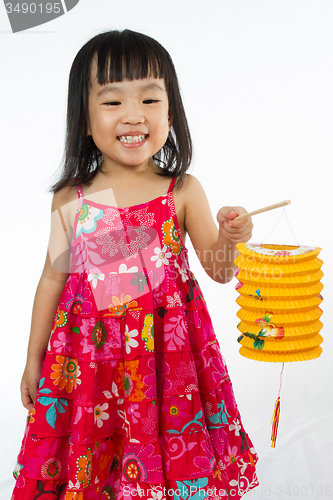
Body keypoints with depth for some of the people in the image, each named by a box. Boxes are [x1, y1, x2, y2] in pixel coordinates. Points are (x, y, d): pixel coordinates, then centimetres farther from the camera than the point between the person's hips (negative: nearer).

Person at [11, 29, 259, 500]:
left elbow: (218, 270, 3)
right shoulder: (70, 200, -3)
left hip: (167, 352, 0)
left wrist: (229, 239, -19)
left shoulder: (183, 192, -5)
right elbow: (53, 278, 7)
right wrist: (33, 359, 13)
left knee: (170, 461, 8)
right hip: (90, 353, 1)